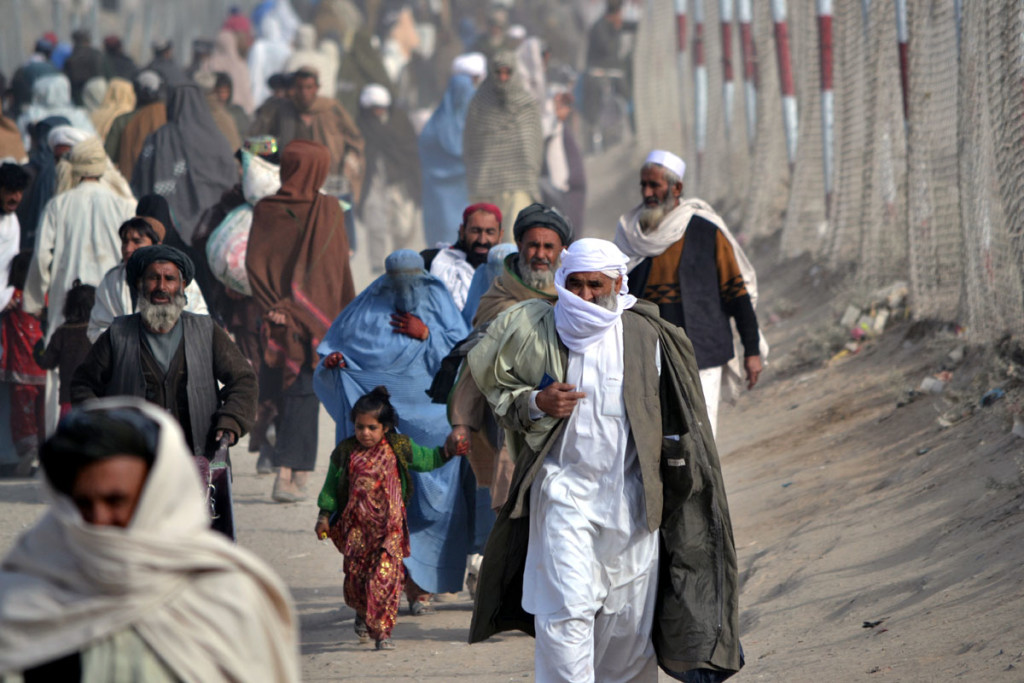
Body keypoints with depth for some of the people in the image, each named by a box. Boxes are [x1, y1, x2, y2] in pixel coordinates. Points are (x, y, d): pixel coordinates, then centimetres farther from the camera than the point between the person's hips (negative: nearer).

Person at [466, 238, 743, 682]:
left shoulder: (645, 336, 3)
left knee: (628, 611, 4)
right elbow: (497, 391, 11)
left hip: (631, 495, 1)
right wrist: (536, 403, -10)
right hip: (564, 490, -1)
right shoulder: (540, 332, 2)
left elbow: (671, 412, 12)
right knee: (565, 611, -13)